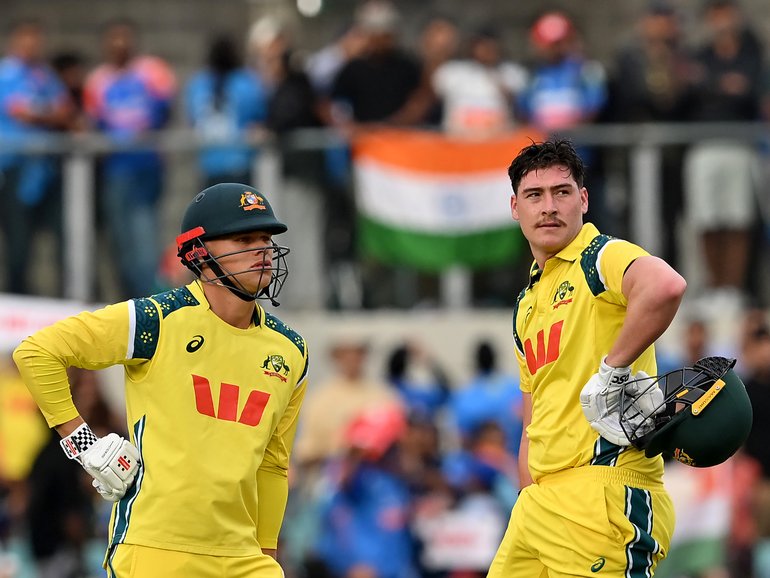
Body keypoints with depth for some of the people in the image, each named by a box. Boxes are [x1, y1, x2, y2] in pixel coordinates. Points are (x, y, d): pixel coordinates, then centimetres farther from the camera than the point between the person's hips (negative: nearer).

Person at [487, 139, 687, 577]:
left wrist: (611, 370, -23)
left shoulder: (601, 257, -6)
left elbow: (666, 286, -30)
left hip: (606, 491, -9)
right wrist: (531, 498, 16)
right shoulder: (528, 304, 21)